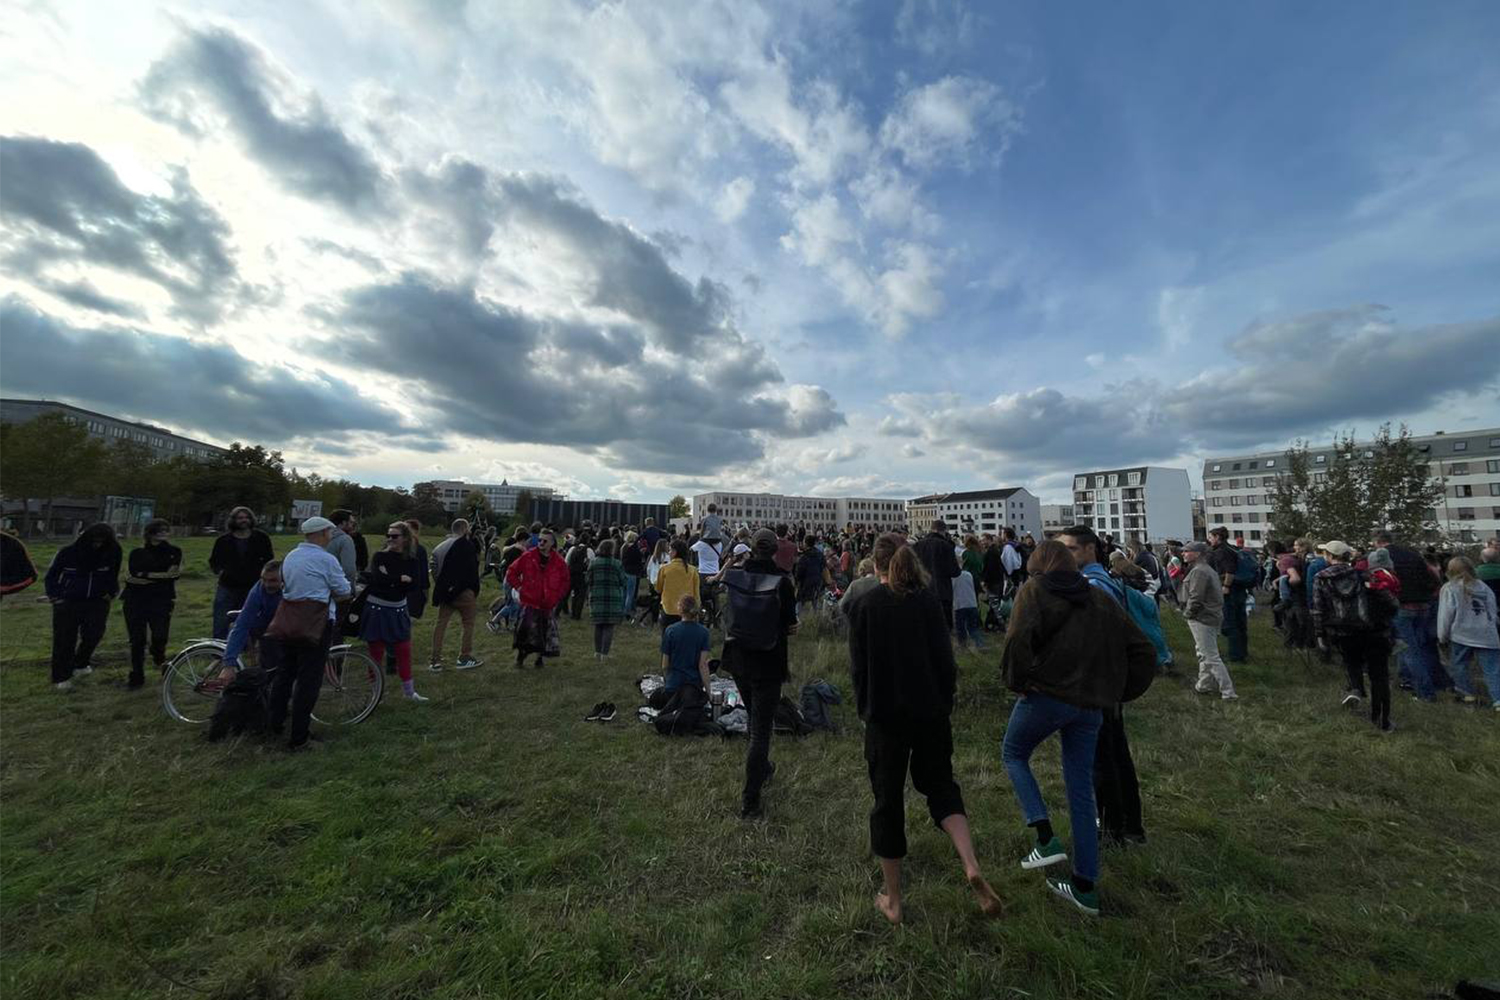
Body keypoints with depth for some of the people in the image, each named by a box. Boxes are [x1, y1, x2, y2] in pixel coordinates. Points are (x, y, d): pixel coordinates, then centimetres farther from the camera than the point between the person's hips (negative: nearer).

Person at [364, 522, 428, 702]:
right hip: (376, 608, -2)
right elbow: (377, 579, -20)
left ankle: (409, 691, 18)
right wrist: (400, 579, -14)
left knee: (404, 651, 6)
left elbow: (410, 586, -9)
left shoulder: (411, 561, 2)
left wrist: (389, 577, -16)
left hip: (398, 610, 2)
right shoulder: (380, 556, -5)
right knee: (376, 652, 5)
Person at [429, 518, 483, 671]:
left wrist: (439, 590, 14)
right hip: (463, 591, -7)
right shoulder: (467, 545, -10)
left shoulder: (440, 546, 13)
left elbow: (434, 570, 13)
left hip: (445, 591, 7)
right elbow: (472, 571, -12)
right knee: (468, 624, 5)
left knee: (441, 624, 11)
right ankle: (464, 658, 8)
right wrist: (475, 591, -3)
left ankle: (435, 660, 12)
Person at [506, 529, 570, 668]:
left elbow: (565, 582, 13)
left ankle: (539, 657, 28)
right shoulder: (528, 556, -3)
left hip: (548, 604, 2)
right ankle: (520, 656, 14)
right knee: (526, 629, -9)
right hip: (529, 602, -1)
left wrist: (557, 596, 4)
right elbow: (511, 573, 7)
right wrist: (519, 587, 0)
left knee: (545, 633, 7)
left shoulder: (559, 561, 1)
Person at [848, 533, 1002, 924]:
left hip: (884, 716, -1)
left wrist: (865, 709, 8)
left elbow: (858, 667, -6)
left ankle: (892, 900, 26)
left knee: (888, 799, 13)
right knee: (939, 782, 24)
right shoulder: (928, 601, -5)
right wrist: (946, 705, 9)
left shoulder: (864, 606, -9)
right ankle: (972, 867, 5)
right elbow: (945, 659, -4)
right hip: (930, 712, 2)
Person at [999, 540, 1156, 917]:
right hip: (1091, 705, 6)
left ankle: (1046, 839, 4)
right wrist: (1108, 684, 12)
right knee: (1081, 790, 15)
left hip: (1046, 694, -5)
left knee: (1014, 755, 18)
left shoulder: (1034, 589, -5)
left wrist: (1016, 680, -10)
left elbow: (1019, 638, -23)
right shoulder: (1100, 597, 12)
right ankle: (1085, 886, 23)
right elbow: (1143, 652, 12)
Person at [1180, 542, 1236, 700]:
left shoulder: (1198, 571, -19)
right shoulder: (1208, 569, 15)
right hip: (1212, 616, 11)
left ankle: (1228, 692, 0)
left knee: (1211, 657, -4)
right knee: (1204, 653, 19)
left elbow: (1195, 598, -24)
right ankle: (1204, 685, 29)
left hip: (1202, 619, -11)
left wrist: (1187, 613, -10)